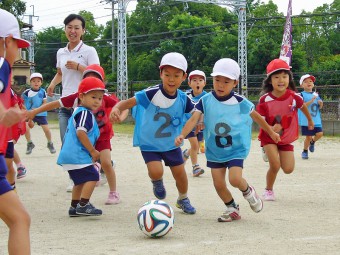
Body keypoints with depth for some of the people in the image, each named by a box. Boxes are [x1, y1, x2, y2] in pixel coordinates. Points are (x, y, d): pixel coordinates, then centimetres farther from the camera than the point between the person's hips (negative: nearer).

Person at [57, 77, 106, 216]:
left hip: (69, 154, 11)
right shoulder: (85, 113, -13)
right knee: (92, 176, -11)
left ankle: (74, 207, 25)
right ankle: (83, 205, -16)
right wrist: (93, 151, -17)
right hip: (77, 155, -11)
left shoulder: (77, 112, 20)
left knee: (80, 181, 19)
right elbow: (80, 133, -24)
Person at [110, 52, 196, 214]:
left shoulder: (183, 99, -10)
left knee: (180, 173, 9)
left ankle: (183, 200, 39)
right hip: (149, 144, -4)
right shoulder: (152, 93, -24)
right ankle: (157, 182, 18)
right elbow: (129, 102, -30)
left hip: (171, 144, 4)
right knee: (156, 171, -22)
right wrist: (117, 108, -50)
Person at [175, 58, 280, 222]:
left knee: (235, 179, -20)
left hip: (236, 149, -2)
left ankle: (248, 191, 15)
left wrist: (271, 133, 20)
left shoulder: (241, 103, -7)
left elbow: (256, 117, 8)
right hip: (214, 151, 2)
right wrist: (182, 135, -33)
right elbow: (194, 119, -16)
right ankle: (232, 209, 26)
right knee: (218, 184, 2)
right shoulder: (206, 101, -7)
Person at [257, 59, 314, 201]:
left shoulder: (294, 97, -17)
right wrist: (271, 129, -36)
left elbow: (303, 107, 5)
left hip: (286, 138, 2)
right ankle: (268, 190, 10)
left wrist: (310, 121, 24)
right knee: (275, 166, -16)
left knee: (288, 169, 1)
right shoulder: (265, 100, -20)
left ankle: (279, 156, 35)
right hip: (269, 138, -2)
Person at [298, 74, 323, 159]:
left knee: (319, 134, -7)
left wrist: (321, 104, -9)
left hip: (316, 119, 4)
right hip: (306, 120, -4)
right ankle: (305, 151, 22)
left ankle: (312, 142, 26)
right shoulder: (302, 95, -5)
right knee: (308, 137, -1)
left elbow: (320, 107, 14)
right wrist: (311, 100, -25)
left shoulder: (316, 95, 10)